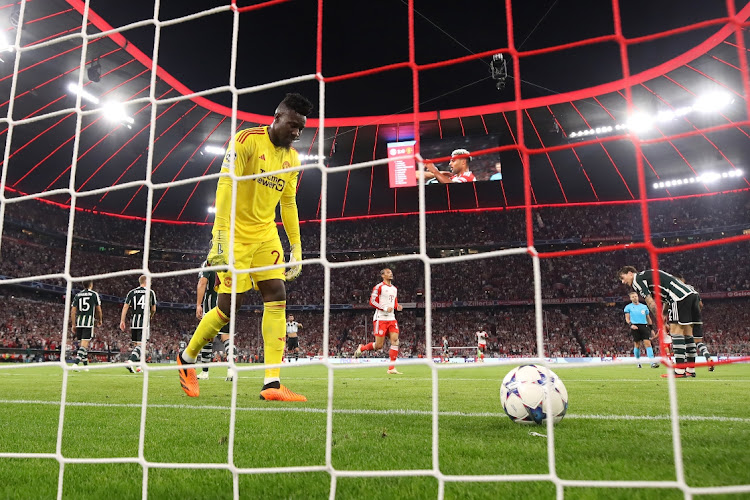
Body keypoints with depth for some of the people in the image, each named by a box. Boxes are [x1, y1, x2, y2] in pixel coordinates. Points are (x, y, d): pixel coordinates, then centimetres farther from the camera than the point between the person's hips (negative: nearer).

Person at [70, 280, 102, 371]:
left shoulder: (77, 295, 11)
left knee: (81, 343, 13)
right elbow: (98, 310, 4)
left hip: (78, 322, 4)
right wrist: (99, 320, 20)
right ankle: (76, 363, -23)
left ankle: (85, 365, 21)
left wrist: (73, 324, 12)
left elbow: (73, 311, 8)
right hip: (88, 322, -4)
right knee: (84, 343, -8)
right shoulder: (94, 294, 1)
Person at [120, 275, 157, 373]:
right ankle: (130, 361, -25)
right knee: (140, 345, -5)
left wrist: (122, 321, 0)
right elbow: (153, 309, 10)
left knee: (135, 344, 13)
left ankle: (139, 366, 17)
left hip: (134, 322, 4)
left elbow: (125, 307, 0)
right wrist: (150, 316, 31)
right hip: (144, 321, -3)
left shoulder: (131, 292, 8)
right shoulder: (151, 292, 3)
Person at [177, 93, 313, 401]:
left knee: (277, 296, -8)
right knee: (229, 305, -4)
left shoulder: (293, 159, 10)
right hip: (235, 235, -6)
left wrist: (296, 248, 11)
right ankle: (187, 359, 24)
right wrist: (221, 235, -27)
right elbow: (226, 185, -18)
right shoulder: (248, 140, -11)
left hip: (266, 236, 6)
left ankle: (272, 384, -7)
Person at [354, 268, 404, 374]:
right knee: (379, 345, -5)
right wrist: (385, 308, -18)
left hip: (391, 319, 6)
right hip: (380, 318, -6)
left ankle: (392, 368, -6)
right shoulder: (379, 287, -5)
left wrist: (397, 307, 4)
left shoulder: (394, 289, 18)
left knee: (395, 341, -9)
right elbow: (372, 302, -9)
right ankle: (361, 348, 23)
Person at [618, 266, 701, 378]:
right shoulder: (647, 275, 28)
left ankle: (680, 371, -11)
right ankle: (691, 370, 13)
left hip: (681, 295, -9)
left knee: (675, 330, -8)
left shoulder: (637, 279, 1)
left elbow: (651, 304, -6)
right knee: (687, 331, 11)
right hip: (691, 293, 10)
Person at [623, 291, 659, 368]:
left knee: (648, 343, -10)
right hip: (635, 327, -2)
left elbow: (648, 318, 21)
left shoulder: (644, 306, 17)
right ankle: (638, 362, 15)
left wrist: (651, 328, 15)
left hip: (644, 326, 2)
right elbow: (627, 318, 4)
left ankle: (652, 363, -16)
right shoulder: (628, 307, 9)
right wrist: (631, 324, -14)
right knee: (637, 345, 1)